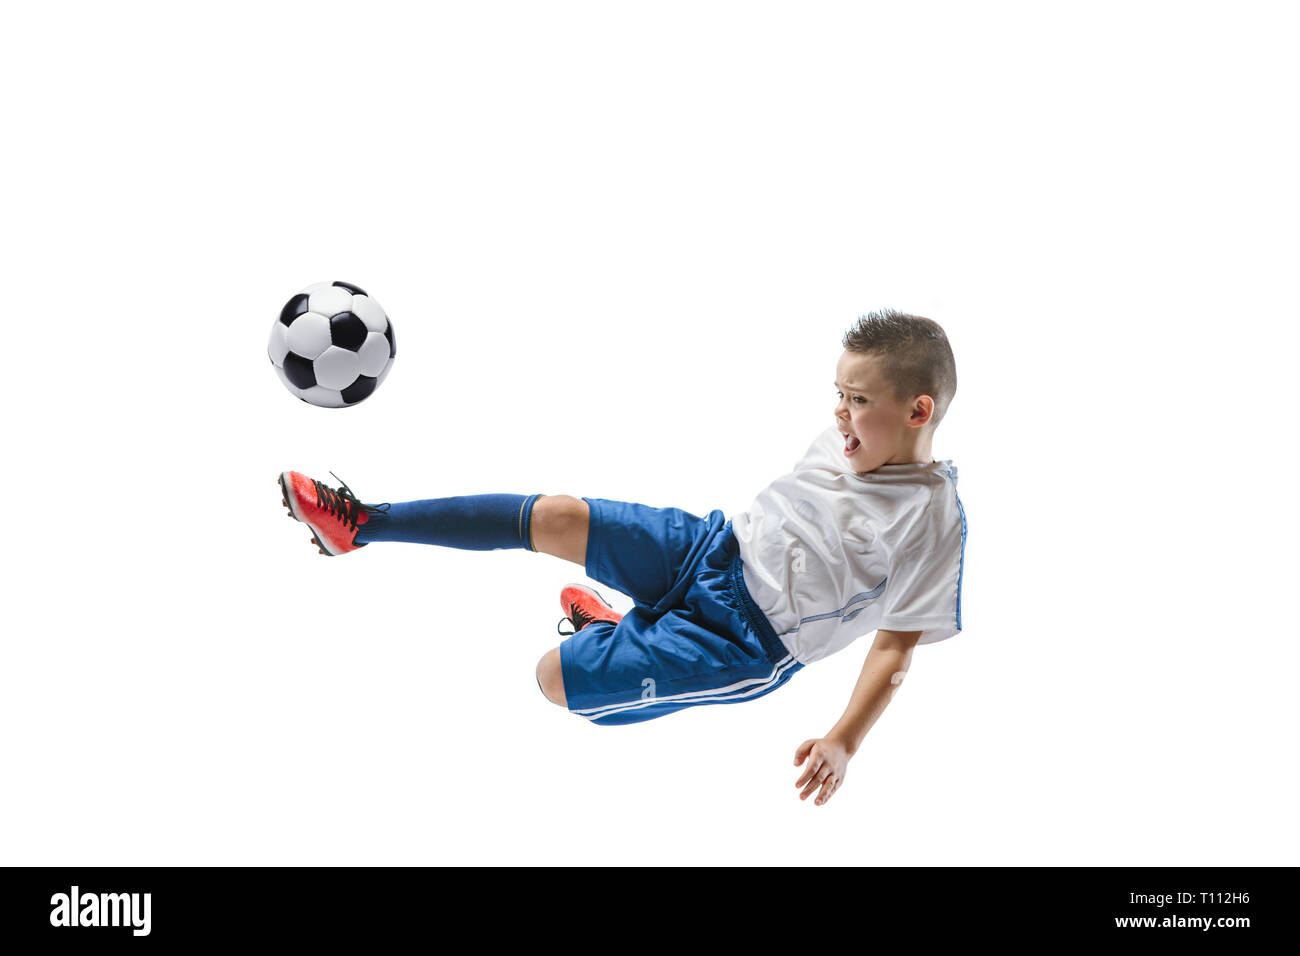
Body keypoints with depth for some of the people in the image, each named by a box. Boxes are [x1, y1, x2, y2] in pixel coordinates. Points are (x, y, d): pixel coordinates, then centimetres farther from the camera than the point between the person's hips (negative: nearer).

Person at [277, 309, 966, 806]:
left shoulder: (933, 520, -20)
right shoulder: (846, 438, 1)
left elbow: (897, 645, -17)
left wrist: (844, 741, -22)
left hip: (742, 643, -7)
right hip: (712, 545, 7)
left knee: (554, 677, -13)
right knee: (554, 517, -8)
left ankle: (610, 633, 22)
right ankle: (361, 525, 6)